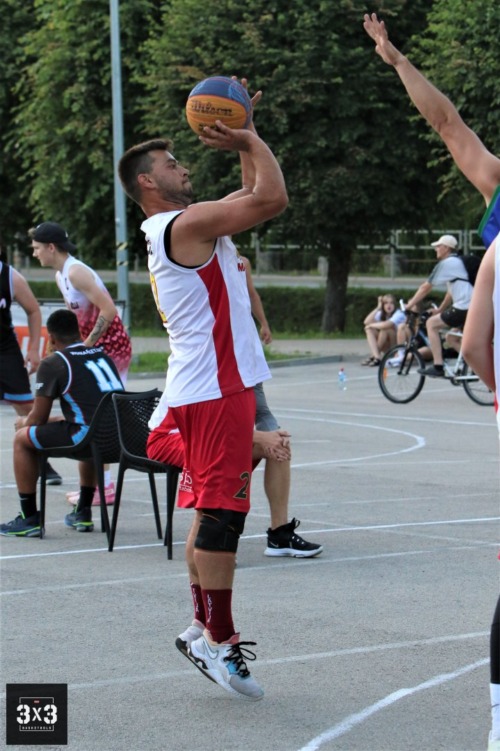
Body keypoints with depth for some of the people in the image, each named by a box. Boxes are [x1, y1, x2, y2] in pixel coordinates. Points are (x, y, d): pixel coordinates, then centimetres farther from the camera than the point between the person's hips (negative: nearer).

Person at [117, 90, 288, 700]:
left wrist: (245, 145, 17)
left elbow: (254, 197, 28)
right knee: (222, 510, -10)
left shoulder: (181, 228, 18)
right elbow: (272, 198, -19)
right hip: (215, 389, -11)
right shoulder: (185, 225, -13)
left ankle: (210, 634, 15)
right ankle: (218, 640, -8)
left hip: (205, 388, 11)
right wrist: (250, 140, -6)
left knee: (214, 511, 12)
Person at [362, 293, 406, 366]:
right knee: (369, 329, -14)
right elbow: (366, 322, -12)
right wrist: (378, 308, -14)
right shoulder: (381, 314, 3)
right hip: (386, 347, 6)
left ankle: (373, 356, -20)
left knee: (385, 328, -30)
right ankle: (377, 357, -30)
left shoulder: (399, 314, -17)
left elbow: (386, 325, -37)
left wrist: (372, 325, -19)